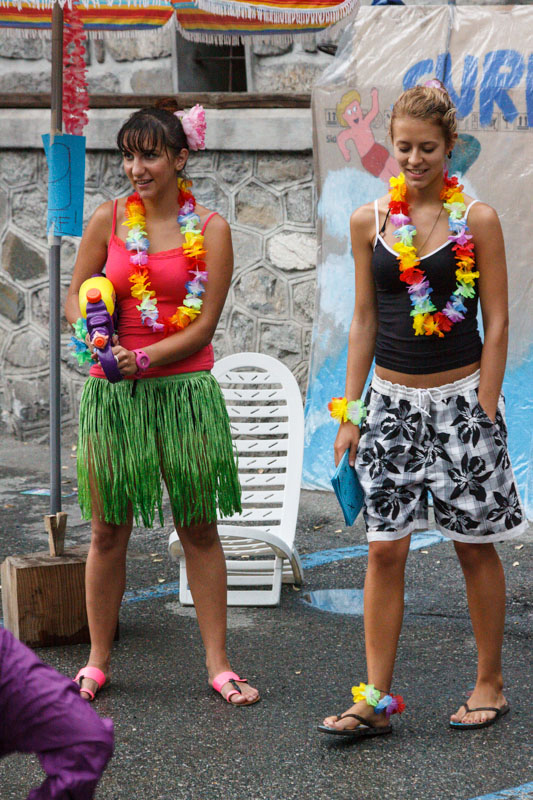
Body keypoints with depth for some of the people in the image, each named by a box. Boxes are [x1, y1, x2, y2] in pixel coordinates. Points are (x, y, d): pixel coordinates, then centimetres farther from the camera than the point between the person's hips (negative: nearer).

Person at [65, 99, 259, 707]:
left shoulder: (209, 230, 1)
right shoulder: (108, 220, 4)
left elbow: (204, 325, -3)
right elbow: (74, 300, 7)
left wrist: (145, 357, -16)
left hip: (184, 390, -1)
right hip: (112, 392, 1)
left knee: (198, 526, 4)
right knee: (108, 530, 6)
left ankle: (217, 662, 12)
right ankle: (97, 661, 18)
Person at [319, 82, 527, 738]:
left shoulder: (476, 220, -4)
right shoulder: (370, 221, 4)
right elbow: (364, 321, 9)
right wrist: (350, 412, 5)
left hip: (462, 396, -2)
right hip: (392, 400, 2)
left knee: (475, 547, 6)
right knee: (384, 549, -1)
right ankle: (376, 699, 4)